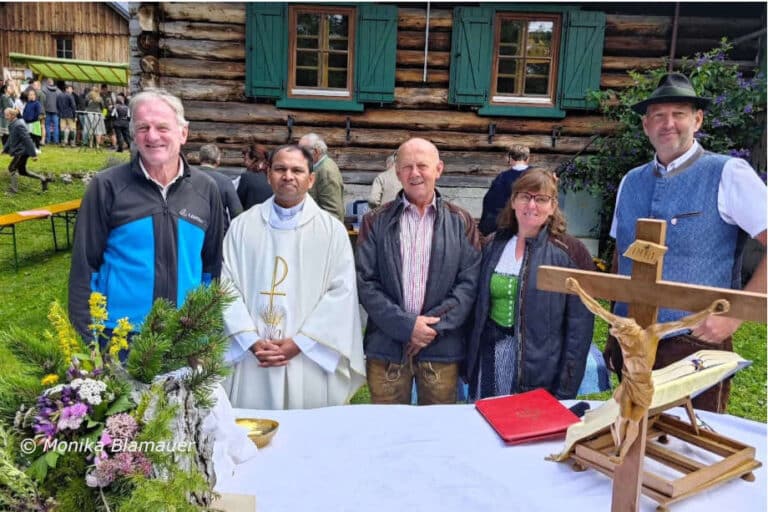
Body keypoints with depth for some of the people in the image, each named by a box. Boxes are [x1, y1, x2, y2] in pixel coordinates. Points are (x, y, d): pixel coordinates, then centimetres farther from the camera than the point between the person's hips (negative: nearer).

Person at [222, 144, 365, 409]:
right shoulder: (242, 225, 5)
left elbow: (342, 292, -5)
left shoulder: (331, 230, 0)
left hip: (310, 362, -1)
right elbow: (228, 286, 2)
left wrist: (299, 343, -10)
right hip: (253, 360, 1)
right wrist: (252, 342, -8)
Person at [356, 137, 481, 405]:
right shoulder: (376, 221, 4)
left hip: (441, 346, 0)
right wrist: (406, 325, -12)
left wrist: (435, 325, -12)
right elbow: (365, 282, -3)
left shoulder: (461, 222, 5)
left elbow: (469, 282, -1)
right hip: (386, 345, 0)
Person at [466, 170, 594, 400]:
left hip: (540, 369, -3)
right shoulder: (494, 245, 5)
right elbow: (478, 308, 10)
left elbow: (579, 324, -7)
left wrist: (566, 389, -9)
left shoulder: (568, 251, -6)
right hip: (490, 358, 3)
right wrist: (470, 361, 6)